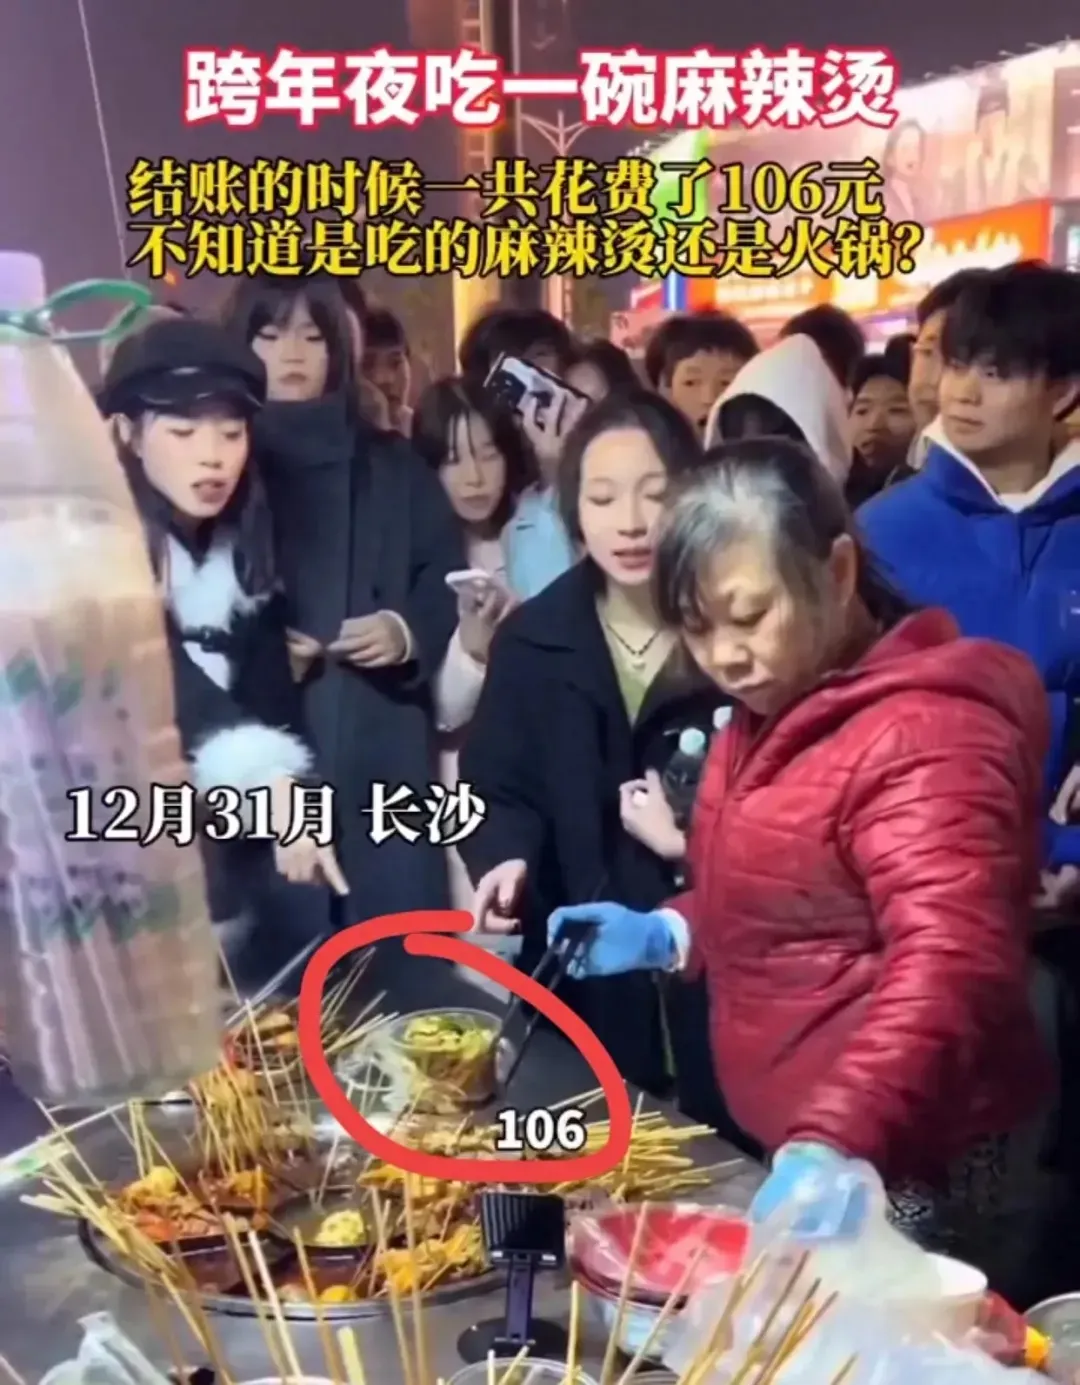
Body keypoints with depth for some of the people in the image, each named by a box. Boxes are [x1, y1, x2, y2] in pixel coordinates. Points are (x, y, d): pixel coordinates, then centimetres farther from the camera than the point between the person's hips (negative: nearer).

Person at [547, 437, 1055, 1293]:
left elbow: (950, 966, -33)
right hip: (779, 1145, 9)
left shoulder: (925, 737, -21)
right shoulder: (774, 715, 10)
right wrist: (668, 934, 9)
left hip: (908, 1175, -9)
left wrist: (830, 1146, -44)